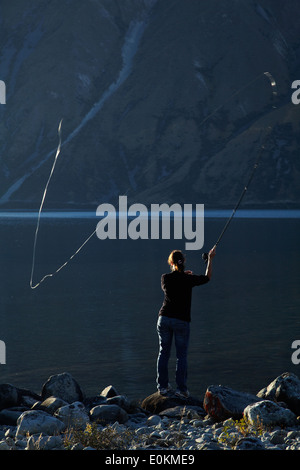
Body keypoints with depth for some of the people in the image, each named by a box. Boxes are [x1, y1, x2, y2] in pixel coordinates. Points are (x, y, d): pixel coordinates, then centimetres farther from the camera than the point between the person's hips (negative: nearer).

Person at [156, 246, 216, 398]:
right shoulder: (188, 280, -7)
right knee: (181, 355, 4)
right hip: (181, 321, -2)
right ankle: (181, 389, 3)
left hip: (164, 318, 2)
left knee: (163, 352, 12)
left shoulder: (165, 278, -1)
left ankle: (162, 386, 14)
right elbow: (207, 277, 9)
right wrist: (210, 258, 17)